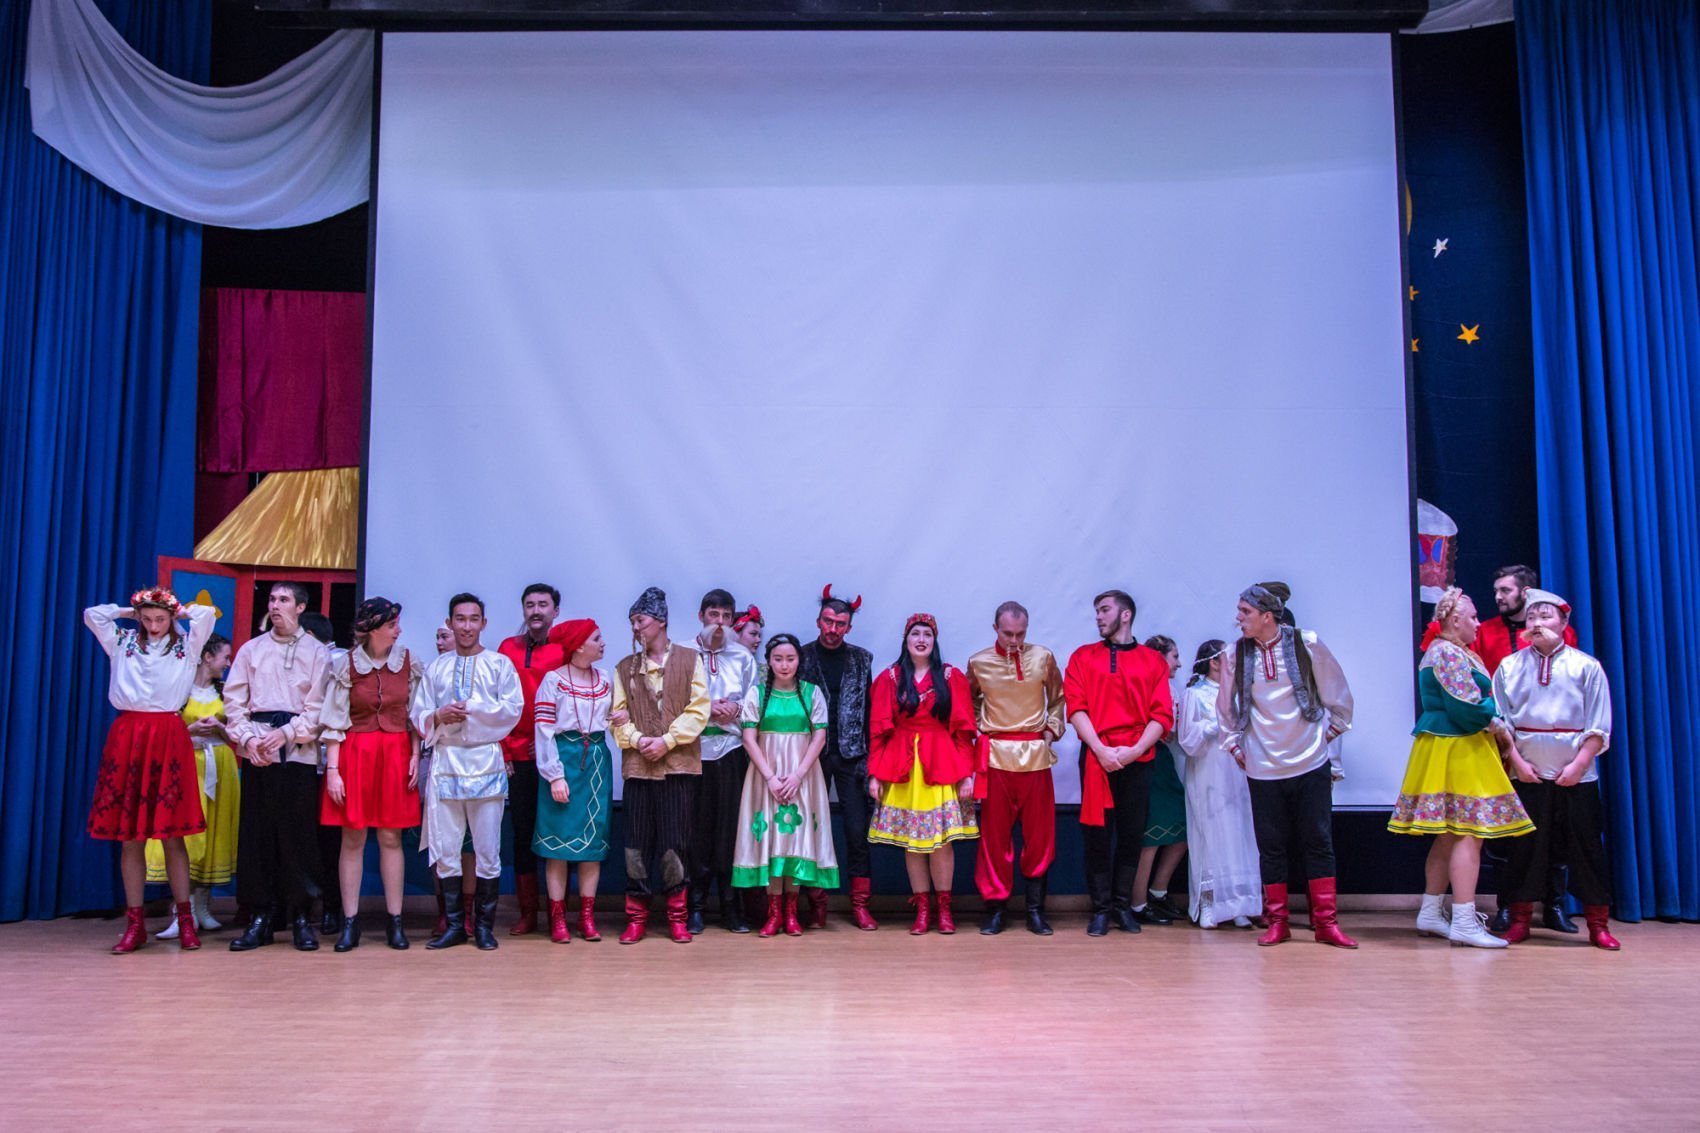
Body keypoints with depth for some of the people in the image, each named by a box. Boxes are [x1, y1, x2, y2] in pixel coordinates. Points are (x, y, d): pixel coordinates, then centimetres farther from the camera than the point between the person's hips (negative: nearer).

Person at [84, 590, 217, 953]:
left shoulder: (186, 646, 8)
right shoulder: (122, 643, 15)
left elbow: (207, 614, -4)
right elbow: (91, 614, 10)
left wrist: (179, 612, 12)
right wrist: (129, 612, 16)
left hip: (169, 738, -2)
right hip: (127, 737, 2)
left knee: (172, 834, -2)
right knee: (129, 836, 3)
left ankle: (185, 920, 3)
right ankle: (134, 923, 8)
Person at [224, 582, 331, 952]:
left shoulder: (317, 652, 5)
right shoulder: (251, 649, 12)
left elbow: (318, 706, -2)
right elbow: (234, 700, 7)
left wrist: (286, 733, -13)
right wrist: (247, 739, -6)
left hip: (299, 752, -2)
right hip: (256, 751, 2)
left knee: (298, 835, -1)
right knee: (256, 834, 1)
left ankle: (300, 917, 6)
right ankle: (260, 917, 8)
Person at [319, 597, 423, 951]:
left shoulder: (408, 663, 3)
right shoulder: (346, 666, -2)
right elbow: (334, 722, -3)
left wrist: (415, 756, -2)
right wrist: (332, 769, -8)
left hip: (396, 754, 1)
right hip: (354, 754, -1)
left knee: (391, 837, 4)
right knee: (352, 839, 2)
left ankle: (395, 919, 10)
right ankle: (350, 921, 10)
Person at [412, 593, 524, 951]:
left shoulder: (500, 664, 6)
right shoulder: (436, 667, 14)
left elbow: (513, 709, -4)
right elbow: (418, 715, 9)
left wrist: (470, 709, -10)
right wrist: (439, 716, -11)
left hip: (486, 762, -2)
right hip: (444, 762, 2)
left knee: (488, 849, 1)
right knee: (444, 848, 3)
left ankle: (484, 925, 11)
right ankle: (454, 924, 13)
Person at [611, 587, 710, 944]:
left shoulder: (689, 660, 3)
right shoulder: (624, 668, 13)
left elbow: (698, 709, -4)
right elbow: (618, 715, 7)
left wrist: (666, 740, -12)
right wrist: (637, 740, -11)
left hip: (679, 764, -2)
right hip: (637, 765, 2)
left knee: (675, 841, 1)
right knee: (637, 841, 3)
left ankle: (676, 916, 12)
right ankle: (636, 916, 12)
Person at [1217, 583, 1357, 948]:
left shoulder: (1307, 644, -6)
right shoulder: (1236, 653, 0)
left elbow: (1340, 699, 4)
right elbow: (1225, 708, 12)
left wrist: (1325, 736, 4)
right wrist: (1235, 747, 8)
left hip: (1310, 764, -2)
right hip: (1262, 768, 2)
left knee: (1319, 842, 2)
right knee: (1271, 845, 6)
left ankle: (1326, 922, 10)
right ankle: (1277, 921, 15)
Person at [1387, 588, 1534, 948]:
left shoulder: (1457, 651, 19)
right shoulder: (1448, 652, -14)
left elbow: (1474, 700, 20)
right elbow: (1466, 706, -20)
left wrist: (1490, 720, 2)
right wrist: (1495, 722, -3)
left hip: (1456, 747, 11)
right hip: (1457, 751, -11)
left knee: (1449, 836, 13)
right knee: (1468, 834, -10)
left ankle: (1430, 913, 19)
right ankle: (1464, 922, -9)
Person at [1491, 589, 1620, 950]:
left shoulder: (1586, 667, 2)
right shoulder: (1510, 666, 5)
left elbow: (1598, 727, -1)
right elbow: (1500, 720, 3)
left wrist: (1578, 764, -9)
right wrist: (1517, 761, -6)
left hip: (1576, 775, -1)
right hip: (1527, 774, 1)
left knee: (1585, 846, 3)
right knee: (1525, 846, 4)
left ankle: (1598, 924, 13)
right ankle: (1520, 921, 13)